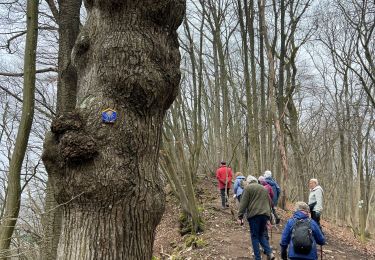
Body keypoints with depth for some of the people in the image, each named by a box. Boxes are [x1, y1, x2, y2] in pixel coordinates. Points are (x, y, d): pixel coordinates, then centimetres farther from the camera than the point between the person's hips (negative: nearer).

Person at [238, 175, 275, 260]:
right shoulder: (264, 189, 22)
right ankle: (269, 252, 0)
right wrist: (268, 217, 26)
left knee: (255, 237, 4)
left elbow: (243, 203, -6)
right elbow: (269, 203, 23)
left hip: (254, 215, -5)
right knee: (261, 235, 17)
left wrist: (240, 216, -5)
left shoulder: (248, 188, 3)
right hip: (265, 214, 5)